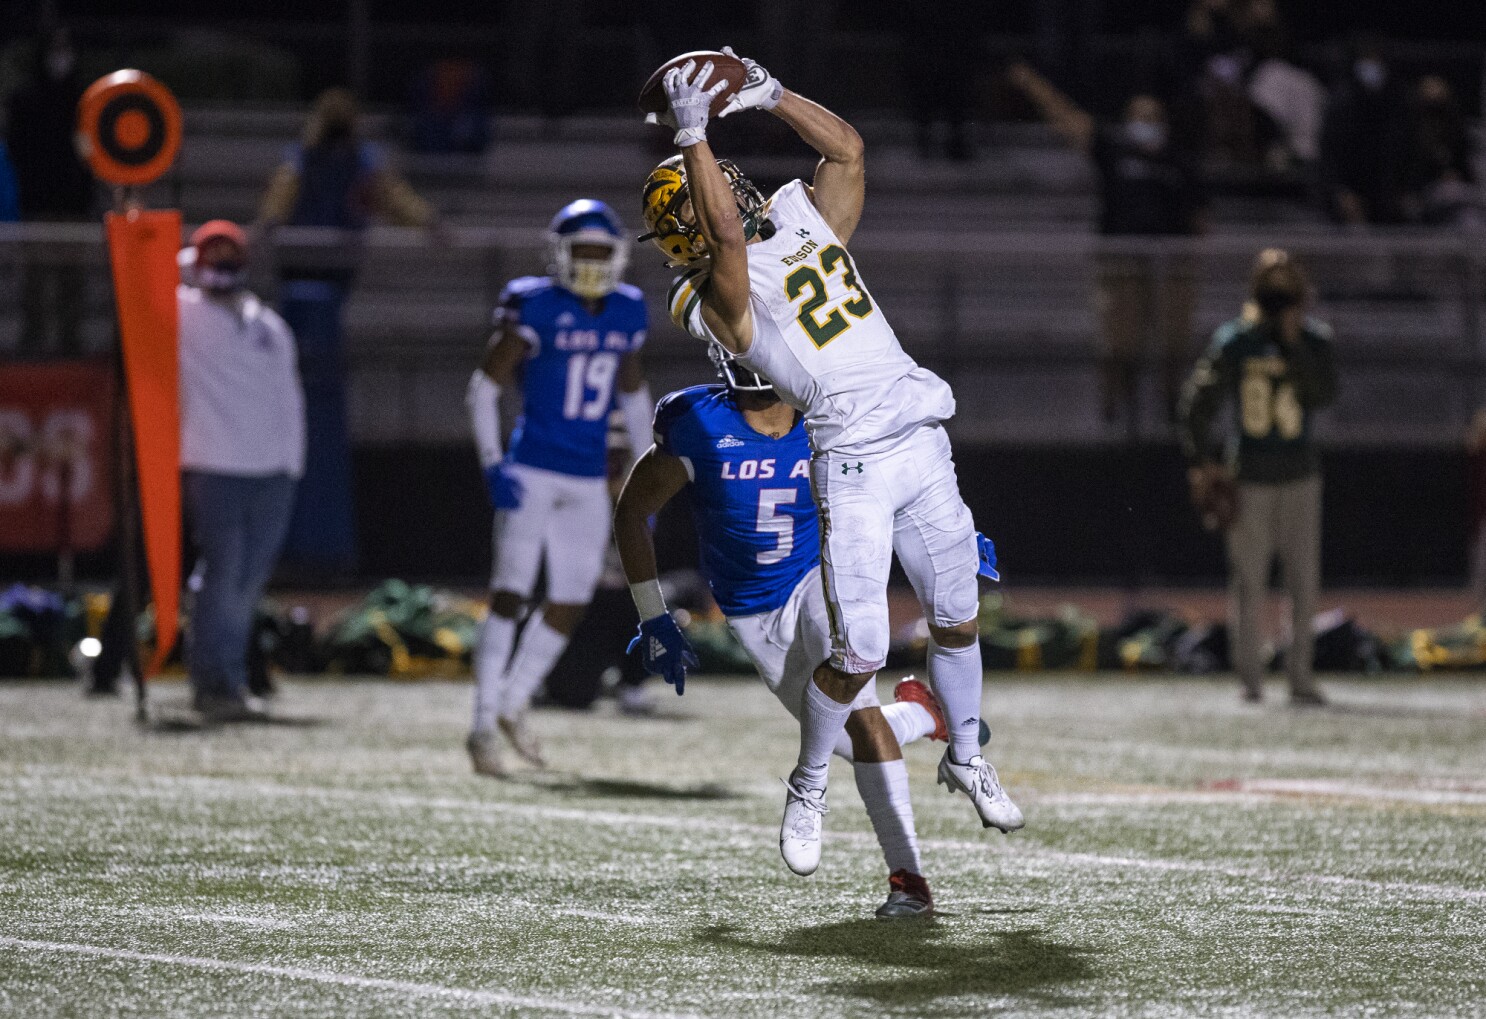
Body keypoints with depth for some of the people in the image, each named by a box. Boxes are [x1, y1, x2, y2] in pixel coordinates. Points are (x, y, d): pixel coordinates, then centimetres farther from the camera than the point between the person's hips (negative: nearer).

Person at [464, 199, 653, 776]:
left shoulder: (626, 313, 6)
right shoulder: (535, 307, -10)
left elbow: (634, 396, 19)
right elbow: (485, 387, -5)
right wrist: (493, 465, -13)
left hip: (588, 483, 6)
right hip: (531, 471, -6)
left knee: (570, 604, 8)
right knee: (511, 594, -9)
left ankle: (513, 706, 26)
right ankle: (484, 726, -5)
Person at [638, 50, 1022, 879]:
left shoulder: (808, 227, 15)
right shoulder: (721, 293, -6)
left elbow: (847, 149, 15)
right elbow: (727, 235, -24)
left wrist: (766, 93, 10)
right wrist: (691, 134, -25)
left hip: (923, 444, 6)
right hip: (854, 463, -6)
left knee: (957, 617, 14)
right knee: (859, 655, -9)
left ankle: (966, 758, 36)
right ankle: (809, 792, 13)